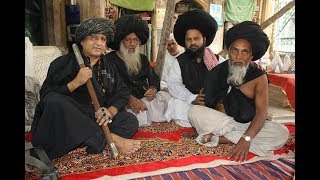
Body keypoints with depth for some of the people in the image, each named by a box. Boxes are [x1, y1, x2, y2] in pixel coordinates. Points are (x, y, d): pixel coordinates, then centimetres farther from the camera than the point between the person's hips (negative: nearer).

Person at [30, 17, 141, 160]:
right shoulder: (64, 63, 0)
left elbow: (123, 93, 5)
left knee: (130, 121, -16)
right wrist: (76, 82, -21)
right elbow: (46, 95, -10)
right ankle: (112, 139, -33)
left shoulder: (108, 67, 14)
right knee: (54, 100, -34)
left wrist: (111, 111, -15)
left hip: (98, 117, 3)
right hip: (67, 119, -2)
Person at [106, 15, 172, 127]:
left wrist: (153, 89, -8)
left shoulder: (143, 59, 22)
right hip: (124, 104, -5)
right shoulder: (110, 59, 1)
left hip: (144, 100, 6)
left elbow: (154, 78, 18)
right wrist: (129, 99, -25)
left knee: (166, 96, -18)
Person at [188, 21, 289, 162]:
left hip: (249, 125, 2)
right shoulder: (218, 72, -2)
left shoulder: (259, 77, -3)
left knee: (282, 132, -25)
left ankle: (220, 138, -25)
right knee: (194, 111, -24)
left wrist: (246, 139, -32)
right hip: (220, 121, -1)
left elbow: (262, 112, -15)